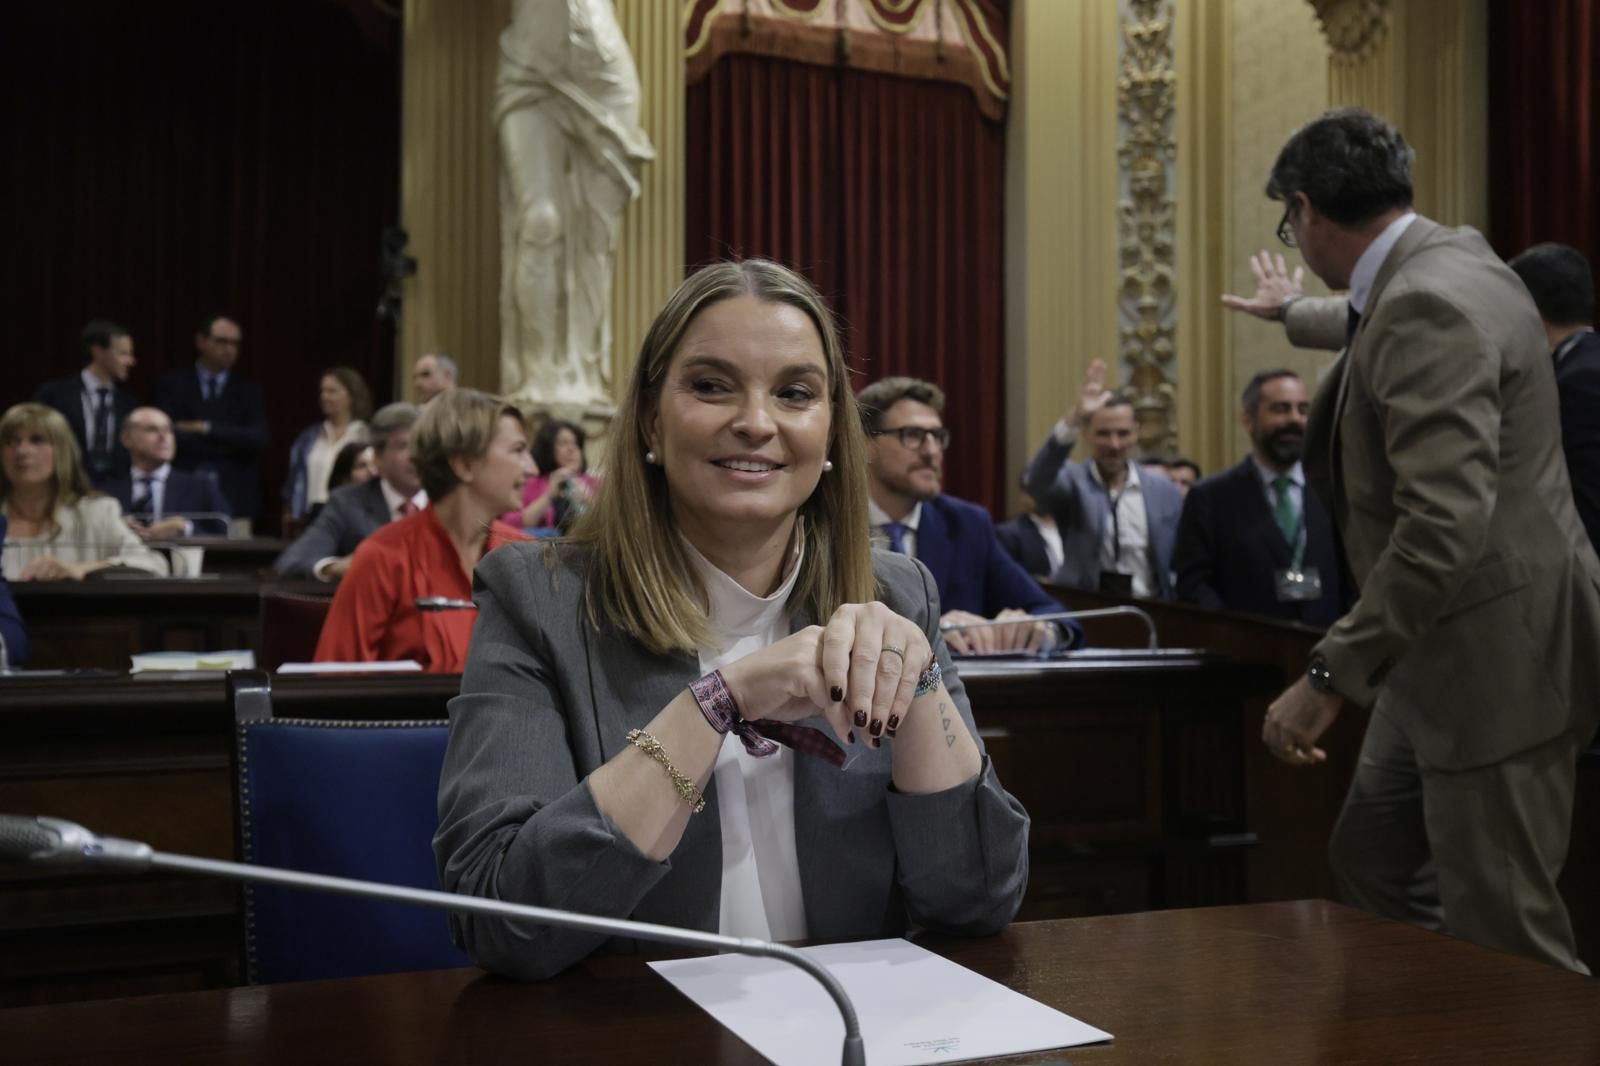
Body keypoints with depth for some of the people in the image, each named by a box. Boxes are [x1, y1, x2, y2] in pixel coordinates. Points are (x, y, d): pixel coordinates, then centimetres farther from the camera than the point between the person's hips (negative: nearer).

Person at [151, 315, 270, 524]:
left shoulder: (249, 390, 11)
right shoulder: (172, 383, 7)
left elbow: (258, 440, -2)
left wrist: (206, 429, -9)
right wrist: (227, 443, -8)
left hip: (235, 499, 1)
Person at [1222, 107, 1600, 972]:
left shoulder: (1429, 306, -23)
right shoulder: (1443, 262, 8)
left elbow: (1443, 526, -31)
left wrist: (1330, 676, -28)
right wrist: (1290, 311, 53)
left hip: (1499, 655, -10)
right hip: (1443, 650, 10)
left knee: (1503, 935, -3)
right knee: (1373, 863, 19)